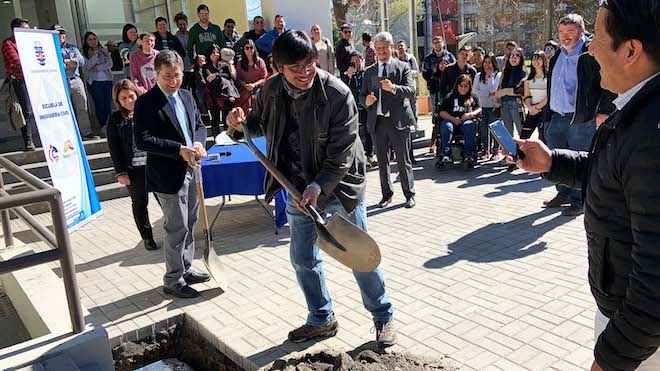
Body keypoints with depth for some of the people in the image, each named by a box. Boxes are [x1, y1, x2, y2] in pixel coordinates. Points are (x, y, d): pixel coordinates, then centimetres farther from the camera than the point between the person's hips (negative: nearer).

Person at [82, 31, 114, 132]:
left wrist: (98, 67, -8)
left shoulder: (104, 51, 12)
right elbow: (86, 67, -8)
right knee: (99, 105, -5)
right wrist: (94, 55, -12)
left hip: (107, 80, 2)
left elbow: (110, 64, 2)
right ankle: (103, 126, -1)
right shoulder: (84, 54, 4)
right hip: (94, 82, -2)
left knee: (108, 104, -1)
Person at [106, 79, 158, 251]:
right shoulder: (115, 119, -1)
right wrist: (120, 172, -6)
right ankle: (147, 237, 25)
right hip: (133, 168, 0)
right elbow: (114, 148, -1)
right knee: (139, 203, 11)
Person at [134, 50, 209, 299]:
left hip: (190, 171, 8)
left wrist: (198, 143, -7)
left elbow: (199, 125, 15)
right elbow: (142, 140, -20)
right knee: (177, 229, 0)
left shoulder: (186, 96, 10)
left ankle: (186, 270, 34)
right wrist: (180, 150, -25)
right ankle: (173, 281, 16)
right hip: (168, 176, -7)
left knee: (189, 224, 18)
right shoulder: (146, 103, -13)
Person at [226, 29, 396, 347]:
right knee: (303, 259, 13)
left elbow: (342, 153, -22)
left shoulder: (337, 94, -22)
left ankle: (383, 317, 28)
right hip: (299, 189, 5)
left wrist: (319, 187, -32)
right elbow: (260, 124, 13)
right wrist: (241, 124, -9)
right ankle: (322, 320, 34)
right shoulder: (272, 90, -6)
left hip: (340, 184, -5)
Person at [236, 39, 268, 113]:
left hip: (257, 90, -1)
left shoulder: (260, 62, 2)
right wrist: (245, 85, -10)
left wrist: (254, 84, -12)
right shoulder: (240, 62, 8)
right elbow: (238, 78, 9)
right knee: (243, 111, -17)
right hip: (244, 91, 1)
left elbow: (264, 78, 2)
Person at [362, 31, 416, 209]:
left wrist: (393, 88, -27)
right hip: (378, 121, 4)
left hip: (398, 120, -4)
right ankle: (386, 194, 23)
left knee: (404, 161, 2)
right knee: (382, 161, 10)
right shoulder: (369, 71, 15)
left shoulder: (403, 67, 3)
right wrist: (366, 100, -8)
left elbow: (411, 90, -9)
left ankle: (409, 195, 14)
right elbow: (362, 95, 16)